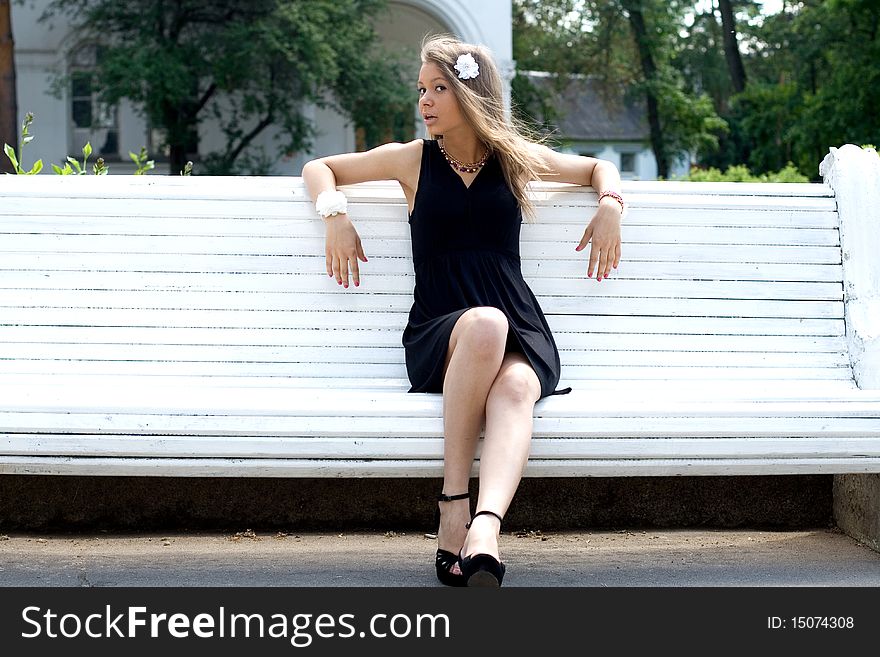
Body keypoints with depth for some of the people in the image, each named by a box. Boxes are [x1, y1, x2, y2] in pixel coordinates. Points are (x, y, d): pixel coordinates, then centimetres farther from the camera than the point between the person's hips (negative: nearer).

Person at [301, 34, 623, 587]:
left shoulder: (516, 158, 17)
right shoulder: (414, 159, 16)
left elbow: (599, 168, 31)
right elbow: (319, 168, 25)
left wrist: (610, 206, 9)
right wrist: (336, 214, 5)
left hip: (522, 334, 1)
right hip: (437, 337, -1)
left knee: (513, 390, -37)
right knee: (484, 324, -39)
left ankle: (484, 531, -62)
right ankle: (454, 507, -37)